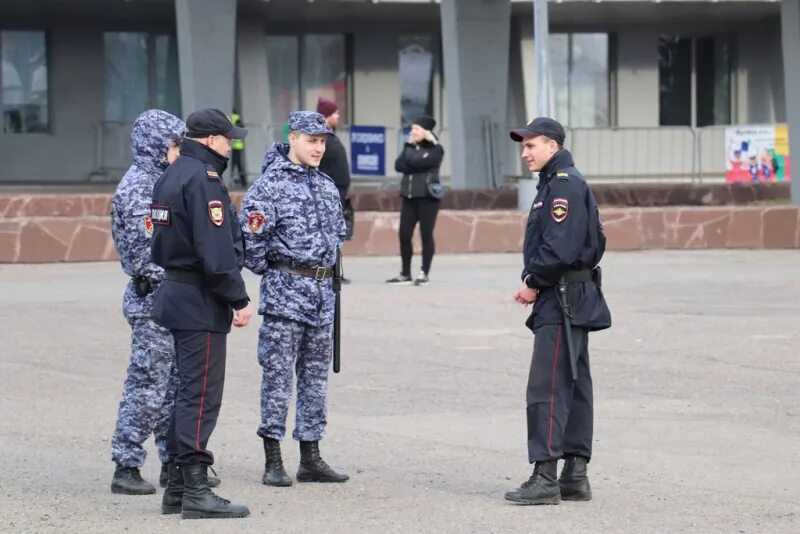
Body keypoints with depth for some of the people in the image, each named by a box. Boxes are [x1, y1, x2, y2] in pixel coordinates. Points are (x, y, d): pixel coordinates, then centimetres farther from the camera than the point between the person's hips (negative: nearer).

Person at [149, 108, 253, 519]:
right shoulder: (203, 179, -16)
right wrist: (239, 299, -18)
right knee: (201, 396, -8)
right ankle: (195, 491, -8)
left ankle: (177, 487, 19)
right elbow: (216, 250, -22)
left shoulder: (172, 175, 14)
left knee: (189, 393, 15)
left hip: (175, 295, 10)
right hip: (201, 303, -10)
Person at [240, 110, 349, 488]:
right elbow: (250, 234, -13)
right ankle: (273, 461, -2)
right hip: (285, 290, -7)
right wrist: (265, 270, -12)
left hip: (322, 290, 7)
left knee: (316, 375, 10)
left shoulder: (327, 186, 14)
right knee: (278, 375, -5)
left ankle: (311, 459, 16)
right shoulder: (270, 184, -9)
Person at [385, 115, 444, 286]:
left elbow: (417, 162, -17)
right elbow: (399, 165, 1)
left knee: (426, 234, -3)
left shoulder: (435, 149, -2)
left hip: (427, 196, -6)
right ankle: (405, 274, 9)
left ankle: (424, 274, 3)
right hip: (409, 196, 6)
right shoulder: (410, 147, 16)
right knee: (404, 235, 1)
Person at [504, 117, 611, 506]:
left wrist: (533, 283, -11)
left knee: (547, 387, -12)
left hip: (563, 300, -11)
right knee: (574, 386, 12)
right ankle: (575, 475, 16)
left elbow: (559, 247, -24)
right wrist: (536, 283, 11)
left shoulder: (564, 185, -14)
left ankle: (544, 478, -13)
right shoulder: (557, 183, 19)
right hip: (572, 300, 11)